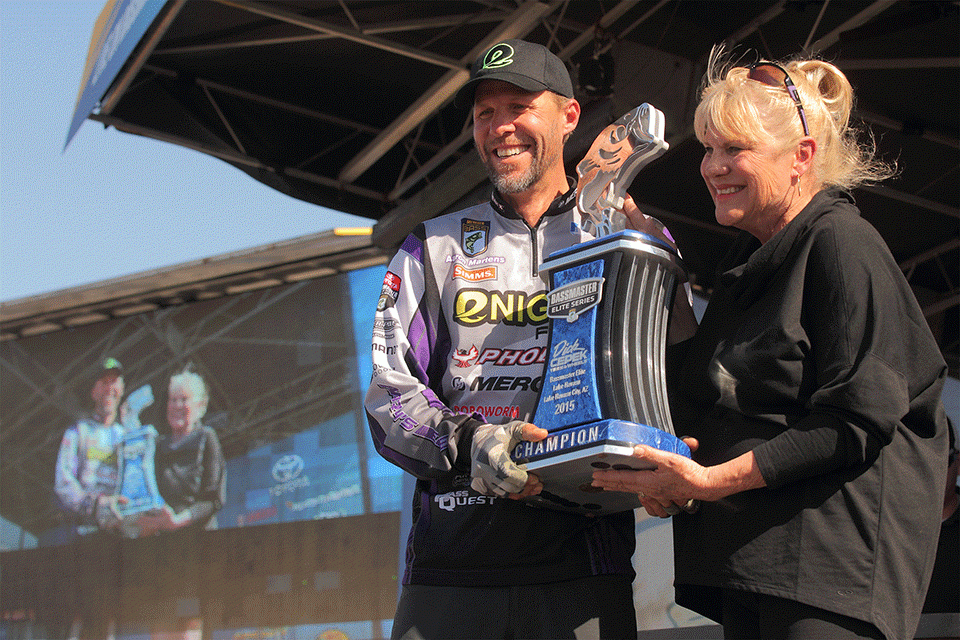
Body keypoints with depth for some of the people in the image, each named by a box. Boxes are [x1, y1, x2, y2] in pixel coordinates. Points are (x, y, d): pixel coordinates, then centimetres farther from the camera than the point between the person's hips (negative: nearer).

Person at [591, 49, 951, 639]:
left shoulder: (841, 244, -9)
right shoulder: (750, 258, 18)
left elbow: (856, 423, -17)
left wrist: (713, 481, -20)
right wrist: (669, 478, 2)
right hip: (748, 556, 8)